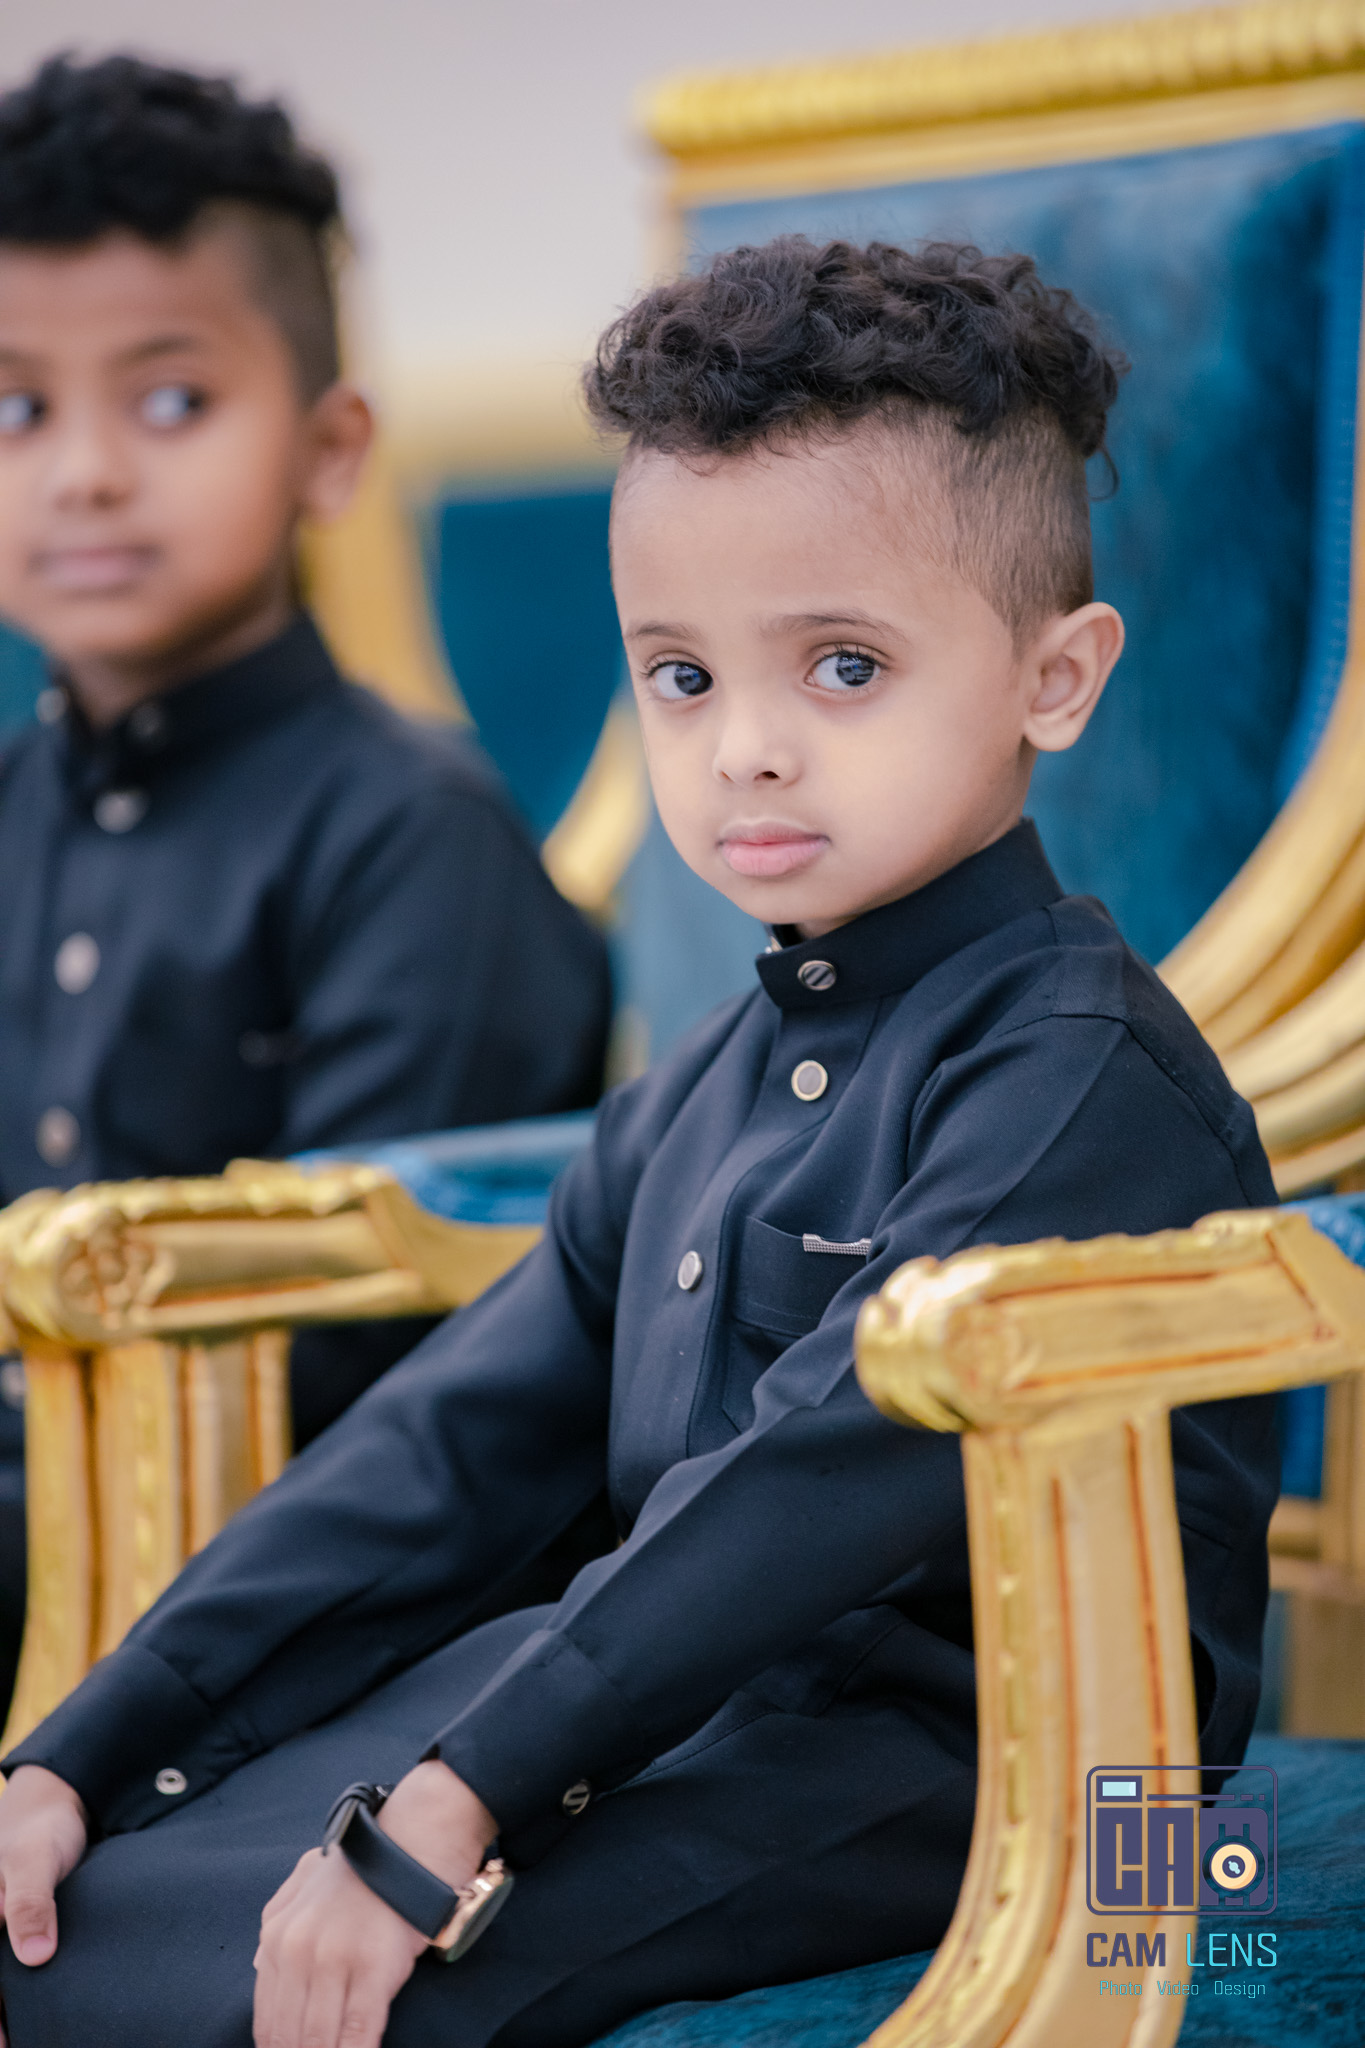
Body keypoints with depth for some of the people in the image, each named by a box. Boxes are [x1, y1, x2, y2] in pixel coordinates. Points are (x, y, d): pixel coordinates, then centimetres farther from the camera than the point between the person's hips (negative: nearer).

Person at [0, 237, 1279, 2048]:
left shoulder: (1086, 1072, -13)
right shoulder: (702, 1095, 15)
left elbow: (834, 1473, -24)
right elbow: (452, 1443, 12)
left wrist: (451, 1803, -28)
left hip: (943, 1750, -8)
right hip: (693, 1691, 8)